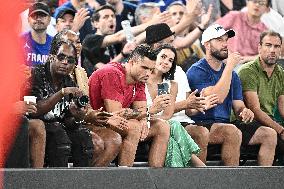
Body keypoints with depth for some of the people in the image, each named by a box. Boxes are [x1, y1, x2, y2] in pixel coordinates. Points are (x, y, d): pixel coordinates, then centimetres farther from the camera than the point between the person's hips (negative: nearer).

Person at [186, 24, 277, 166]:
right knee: (232, 131, -36)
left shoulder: (232, 75, 18)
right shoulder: (196, 71, -5)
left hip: (226, 124, 7)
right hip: (202, 125, -7)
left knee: (269, 134, -9)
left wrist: (245, 112, -11)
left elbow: (238, 106, 15)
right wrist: (229, 67, -15)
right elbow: (217, 98, -19)